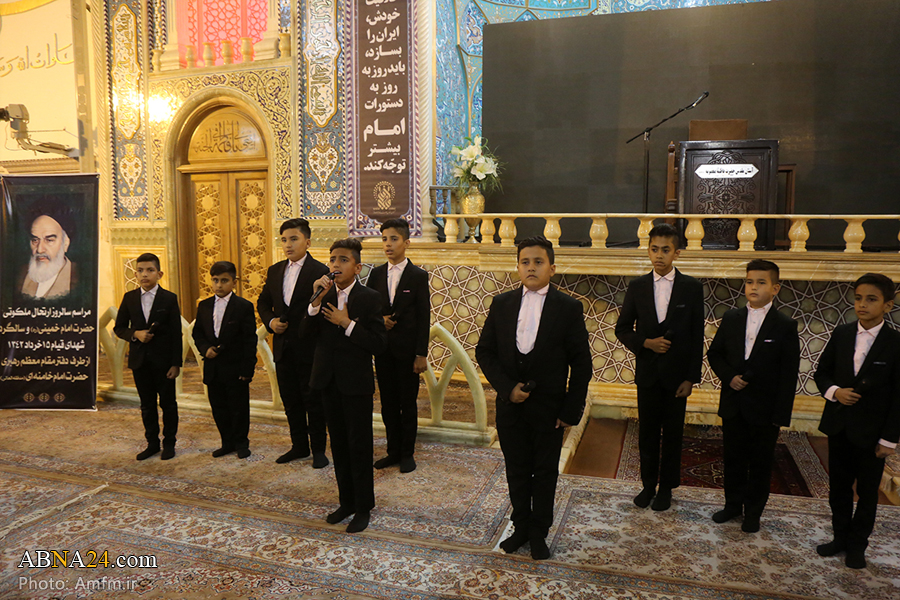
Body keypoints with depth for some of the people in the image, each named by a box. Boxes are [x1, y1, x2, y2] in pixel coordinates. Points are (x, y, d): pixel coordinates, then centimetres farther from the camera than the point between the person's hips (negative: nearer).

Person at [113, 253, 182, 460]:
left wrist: (176, 363, -10)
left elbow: (176, 333, -6)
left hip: (163, 360, -3)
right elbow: (119, 327, 9)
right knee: (147, 404, 12)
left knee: (168, 403, 6)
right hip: (139, 360, 3)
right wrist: (135, 334, -13)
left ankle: (169, 443, 20)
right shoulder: (129, 298, 4)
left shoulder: (169, 299, -5)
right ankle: (152, 443, 24)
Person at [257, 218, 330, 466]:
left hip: (309, 348, -6)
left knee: (313, 401, 4)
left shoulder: (320, 272, -10)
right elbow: (263, 303, 18)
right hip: (283, 348, 6)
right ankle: (299, 446, 29)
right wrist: (270, 321, 1)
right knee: (290, 400, 15)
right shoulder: (275, 271, 10)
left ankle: (318, 449, 19)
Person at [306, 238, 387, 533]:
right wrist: (317, 300, -17)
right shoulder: (325, 294, 4)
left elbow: (379, 344, -15)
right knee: (338, 444, 16)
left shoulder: (369, 298, -10)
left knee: (359, 446, 4)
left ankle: (363, 508, 19)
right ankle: (346, 501, 31)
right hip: (329, 381, 5)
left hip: (356, 383, -5)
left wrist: (348, 324, -21)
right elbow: (310, 331, -6)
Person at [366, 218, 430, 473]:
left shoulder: (418, 276, -5)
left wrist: (421, 354, -11)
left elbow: (424, 318, -7)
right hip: (382, 349, 4)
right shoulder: (376, 273, 7)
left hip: (407, 350, -4)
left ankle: (407, 453, 19)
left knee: (408, 403, 5)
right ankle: (393, 450, 25)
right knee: (388, 402, 12)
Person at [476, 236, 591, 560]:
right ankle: (521, 527, 35)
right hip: (510, 407, 2)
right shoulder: (501, 304, 0)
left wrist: (571, 411, -9)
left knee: (545, 473, 12)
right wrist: (507, 387, -10)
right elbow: (484, 351, 3)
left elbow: (581, 364, -5)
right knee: (516, 471, 15)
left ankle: (539, 533, 31)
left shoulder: (569, 308, -8)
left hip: (549, 409, -2)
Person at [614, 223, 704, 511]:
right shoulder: (637, 286, 1)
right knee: (647, 433, 11)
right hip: (647, 373, 2)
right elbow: (622, 328, 6)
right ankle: (648, 485, 26)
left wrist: (691, 377, -6)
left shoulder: (692, 288, -3)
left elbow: (697, 336, -2)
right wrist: (646, 343, -12)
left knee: (672, 434, 10)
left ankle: (666, 487, 26)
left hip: (676, 374, -1)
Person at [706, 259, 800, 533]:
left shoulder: (785, 326, -8)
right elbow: (714, 353, 10)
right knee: (733, 458, 16)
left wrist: (781, 416, -12)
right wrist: (729, 376, -10)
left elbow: (788, 376, -8)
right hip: (733, 405, 3)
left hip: (764, 410, -3)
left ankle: (753, 511, 28)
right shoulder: (731, 318, 2)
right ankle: (733, 504, 33)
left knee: (760, 463, 11)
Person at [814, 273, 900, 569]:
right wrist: (834, 391, -13)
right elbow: (822, 373, 8)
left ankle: (857, 545, 28)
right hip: (839, 426, 4)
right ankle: (841, 536, 32)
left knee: (867, 492, 12)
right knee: (838, 487, 15)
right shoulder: (841, 334, 0)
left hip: (871, 432, -3)